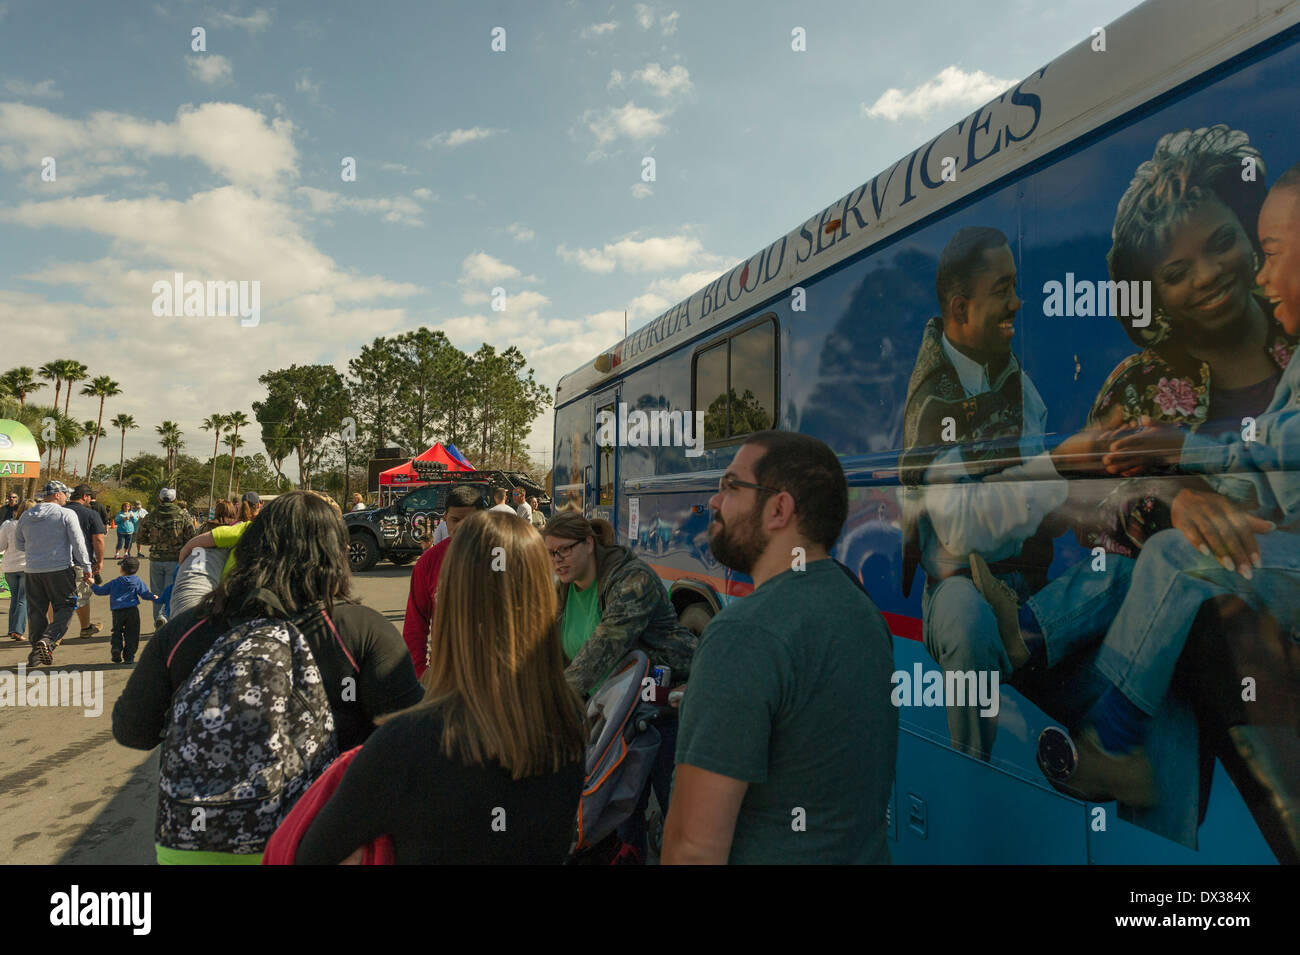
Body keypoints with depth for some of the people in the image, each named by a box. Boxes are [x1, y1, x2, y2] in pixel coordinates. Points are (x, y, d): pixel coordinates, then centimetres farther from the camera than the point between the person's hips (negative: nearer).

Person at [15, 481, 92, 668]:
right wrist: (86, 568, -2)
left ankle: (36, 653, 15)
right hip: (60, 569, -5)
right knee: (65, 607, 4)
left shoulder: (26, 515, 9)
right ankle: (47, 640, -17)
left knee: (36, 610, 11)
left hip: (33, 570, 5)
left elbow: (18, 542, 18)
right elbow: (78, 543, -8)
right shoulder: (66, 514, -8)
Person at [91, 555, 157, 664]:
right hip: (132, 611, 0)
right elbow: (145, 593, 1)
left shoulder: (114, 582, 5)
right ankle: (129, 656, 2)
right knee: (131, 634, 5)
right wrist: (153, 596, 18)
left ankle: (116, 649, -2)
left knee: (117, 633, 17)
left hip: (117, 612, 1)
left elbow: (101, 591, 14)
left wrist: (93, 585, 29)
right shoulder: (138, 581, 3)